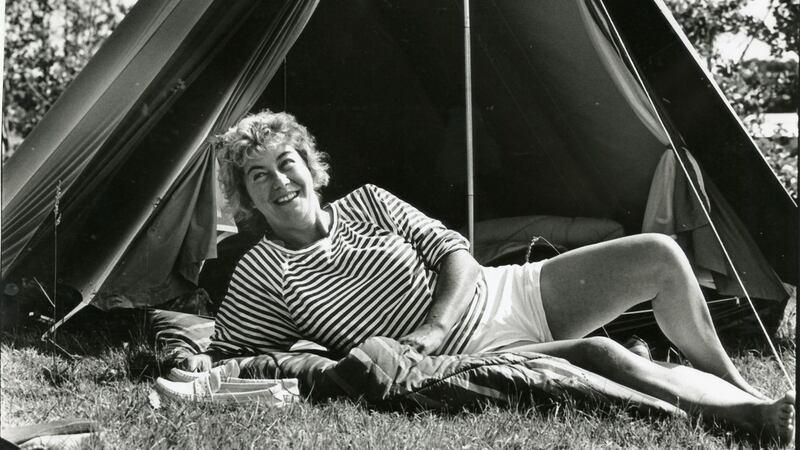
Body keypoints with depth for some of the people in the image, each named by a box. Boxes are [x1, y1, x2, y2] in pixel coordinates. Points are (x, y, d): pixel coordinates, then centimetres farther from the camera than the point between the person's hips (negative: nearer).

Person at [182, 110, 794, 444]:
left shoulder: (367, 202, 5)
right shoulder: (260, 276, -6)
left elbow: (455, 254, 2)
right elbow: (229, 354, 1)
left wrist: (433, 328, -16)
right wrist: (201, 364, -25)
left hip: (509, 291, 6)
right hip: (472, 356, -6)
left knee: (660, 256, -3)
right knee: (602, 356, -33)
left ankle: (739, 388, 15)